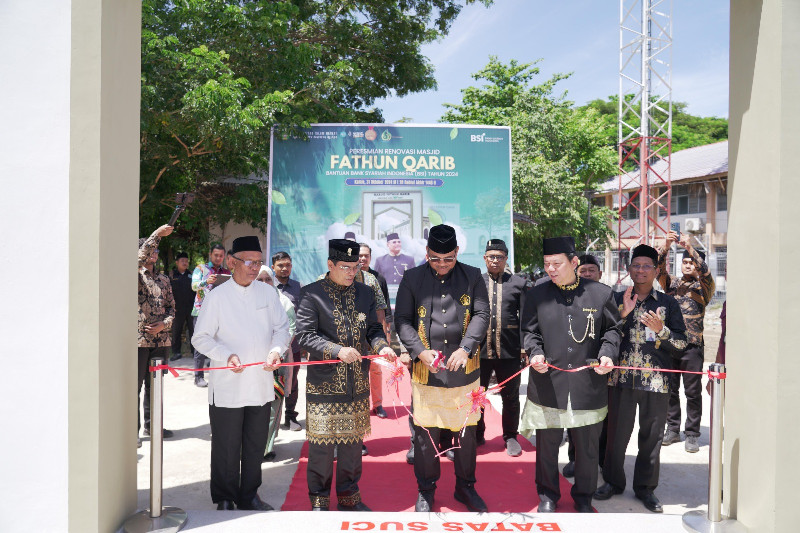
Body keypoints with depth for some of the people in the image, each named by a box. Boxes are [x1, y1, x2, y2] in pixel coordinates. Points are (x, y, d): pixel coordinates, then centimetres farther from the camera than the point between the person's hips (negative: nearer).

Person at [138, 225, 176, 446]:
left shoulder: (163, 280, 14)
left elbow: (171, 307, 15)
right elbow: (140, 258, -24)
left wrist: (164, 323, -5)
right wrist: (157, 234, -23)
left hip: (161, 340, 6)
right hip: (138, 339, -5)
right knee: (135, 386, 1)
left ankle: (152, 425, 26)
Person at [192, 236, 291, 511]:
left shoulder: (268, 293, 6)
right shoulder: (217, 296, -4)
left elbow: (282, 327, 11)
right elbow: (201, 338, -3)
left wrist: (276, 350, -9)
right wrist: (227, 356, -18)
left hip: (261, 385, 4)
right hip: (227, 387, -3)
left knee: (256, 446, 14)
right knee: (226, 449, 6)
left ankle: (249, 496, 31)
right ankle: (224, 501, 24)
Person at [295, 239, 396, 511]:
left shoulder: (365, 292, 8)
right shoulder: (312, 293, -6)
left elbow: (373, 329, 12)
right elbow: (304, 336, -12)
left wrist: (381, 346, -9)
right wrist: (338, 351, -23)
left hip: (357, 384, 5)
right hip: (324, 384, -4)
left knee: (353, 440, 14)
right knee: (322, 443, 4)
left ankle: (349, 496, 30)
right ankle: (319, 499, 22)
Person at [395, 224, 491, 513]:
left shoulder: (472, 276, 4)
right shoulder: (412, 278, 2)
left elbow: (481, 315, -2)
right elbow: (402, 319, 1)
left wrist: (465, 349, -15)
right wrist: (420, 351, -13)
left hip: (464, 369, 1)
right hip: (426, 370, -1)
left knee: (466, 430, 12)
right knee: (426, 432, 6)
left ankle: (465, 487, 31)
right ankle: (426, 491, 25)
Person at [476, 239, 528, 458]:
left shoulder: (518, 284, 5)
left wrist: (525, 348, -4)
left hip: (509, 351, 0)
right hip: (479, 350, 1)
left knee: (511, 397, 10)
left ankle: (510, 437, 27)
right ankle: (477, 435, 26)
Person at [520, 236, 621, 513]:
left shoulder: (601, 293, 0)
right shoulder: (537, 295, 1)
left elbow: (612, 329, 8)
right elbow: (529, 331, 7)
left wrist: (607, 354, -9)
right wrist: (535, 352, -11)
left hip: (588, 386, 0)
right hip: (548, 384, 0)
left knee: (587, 446, 13)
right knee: (547, 444, 11)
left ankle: (583, 496, 35)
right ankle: (548, 495, 32)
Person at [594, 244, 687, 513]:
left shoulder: (668, 303, 5)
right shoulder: (617, 300, 6)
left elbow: (681, 345, 3)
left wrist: (660, 329, -15)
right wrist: (623, 314, -12)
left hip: (655, 380, 0)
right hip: (621, 378, 0)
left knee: (651, 436, 9)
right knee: (616, 433, 9)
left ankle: (645, 487, 25)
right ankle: (613, 481, 27)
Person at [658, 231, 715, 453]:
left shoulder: (703, 287, 5)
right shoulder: (672, 283, 13)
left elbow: (705, 272, -15)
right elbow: (659, 270, -3)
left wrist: (690, 247, -22)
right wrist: (666, 246, -16)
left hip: (692, 345, -3)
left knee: (693, 391, 1)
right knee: (670, 389, 9)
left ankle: (692, 434, 11)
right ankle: (673, 429, 20)